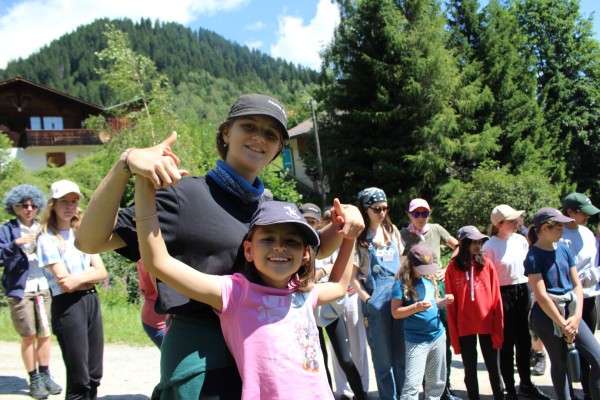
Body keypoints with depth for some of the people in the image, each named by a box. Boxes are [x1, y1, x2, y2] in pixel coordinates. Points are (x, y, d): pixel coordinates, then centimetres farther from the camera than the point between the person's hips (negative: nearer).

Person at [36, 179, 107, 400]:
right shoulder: (48, 239, -6)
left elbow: (101, 272, 4)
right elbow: (64, 284, -14)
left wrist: (78, 278, -10)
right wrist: (89, 274, -2)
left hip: (92, 301, 6)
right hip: (67, 306, -6)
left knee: (94, 376, 9)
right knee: (79, 380, -3)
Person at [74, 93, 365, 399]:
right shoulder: (186, 195, -8)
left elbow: (316, 248, 27)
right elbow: (90, 241, -13)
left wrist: (342, 222, 4)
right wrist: (124, 165, -28)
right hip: (200, 353, -6)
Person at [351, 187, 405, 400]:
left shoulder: (392, 231, 9)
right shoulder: (359, 237, -5)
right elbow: (352, 275, -4)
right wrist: (367, 299, -12)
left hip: (399, 297, 4)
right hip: (376, 303, -4)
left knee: (403, 354, 9)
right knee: (383, 358, 8)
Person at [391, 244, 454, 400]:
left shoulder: (430, 279, 7)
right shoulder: (402, 283, -11)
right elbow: (395, 312, -12)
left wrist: (443, 301, -2)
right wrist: (416, 307, -25)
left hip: (438, 335, 6)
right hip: (416, 340, -6)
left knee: (437, 382, 16)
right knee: (412, 383, -11)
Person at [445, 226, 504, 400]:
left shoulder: (487, 264, -1)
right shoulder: (453, 267, -4)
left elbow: (496, 298, 0)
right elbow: (451, 304, -2)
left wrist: (498, 330, -5)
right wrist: (454, 336, -3)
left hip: (488, 325, 1)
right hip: (465, 328, -1)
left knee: (494, 369, 9)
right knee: (470, 371, 11)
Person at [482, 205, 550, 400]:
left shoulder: (520, 240, 4)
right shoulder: (490, 246, -12)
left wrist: (530, 290, 12)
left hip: (523, 291, 6)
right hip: (504, 294, -6)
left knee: (524, 340, 16)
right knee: (507, 343, 4)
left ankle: (526, 384, 34)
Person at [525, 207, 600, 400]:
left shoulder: (564, 249, 4)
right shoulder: (534, 256, -13)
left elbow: (577, 284, 5)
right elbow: (541, 296, -16)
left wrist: (576, 316, -7)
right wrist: (563, 324, -13)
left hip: (570, 312, 5)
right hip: (547, 316, -5)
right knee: (560, 364, 8)